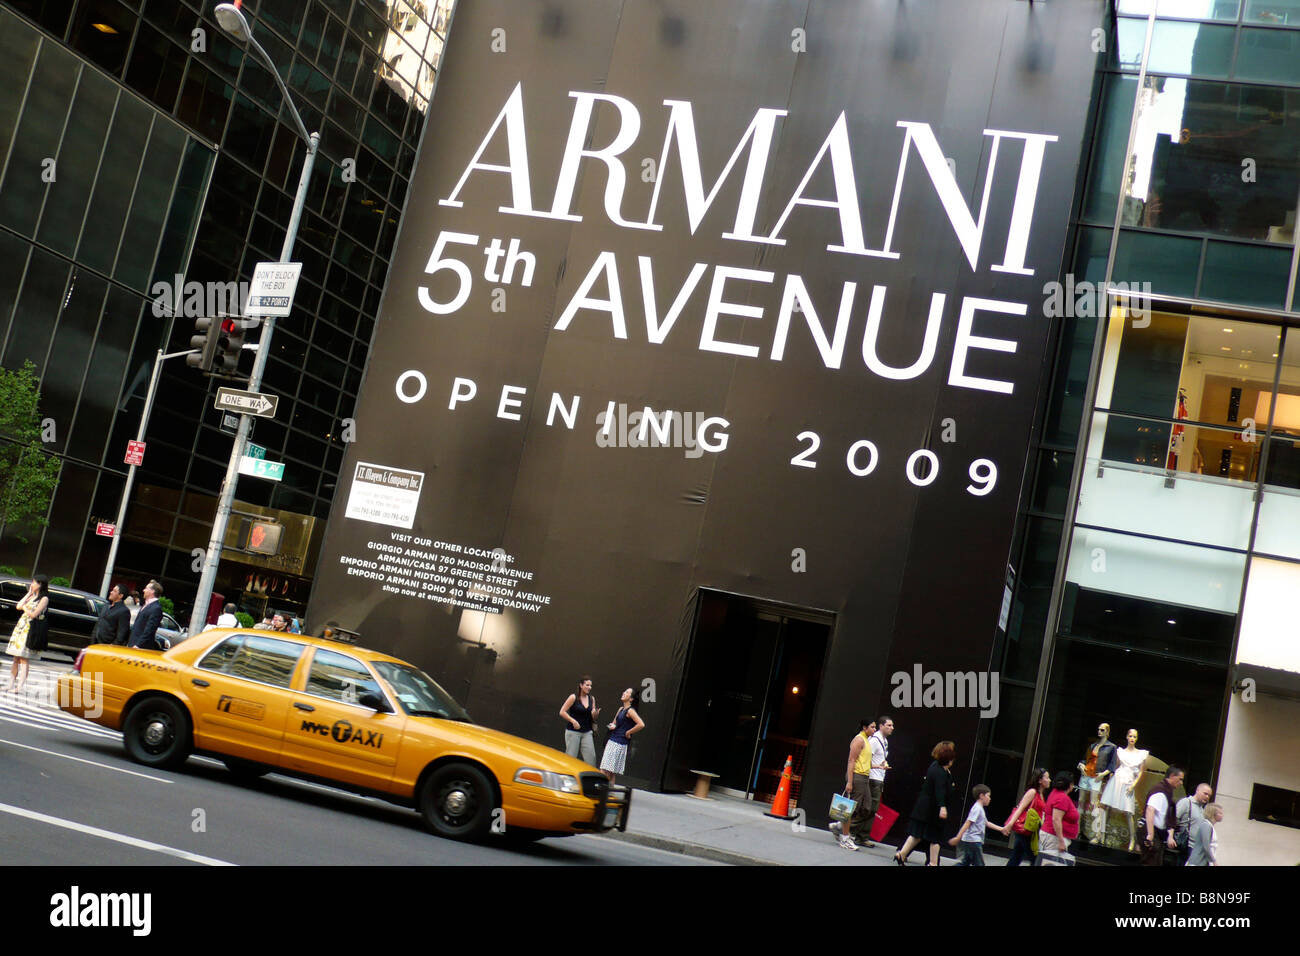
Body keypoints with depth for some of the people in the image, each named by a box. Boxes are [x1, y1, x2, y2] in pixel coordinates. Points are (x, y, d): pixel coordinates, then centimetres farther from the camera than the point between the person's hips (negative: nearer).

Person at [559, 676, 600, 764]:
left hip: (587, 733, 4)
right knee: (571, 757, -2)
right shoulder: (573, 697, -6)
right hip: (573, 732, -4)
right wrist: (573, 721, -15)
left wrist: (595, 714, -9)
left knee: (591, 757, -5)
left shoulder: (592, 699, 8)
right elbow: (562, 712, -6)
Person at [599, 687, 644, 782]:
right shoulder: (621, 709, 15)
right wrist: (612, 726, 5)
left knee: (608, 771, -9)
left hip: (619, 744, -9)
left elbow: (641, 725, -23)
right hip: (611, 741, 9)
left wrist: (628, 732, -13)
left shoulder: (630, 711, -11)